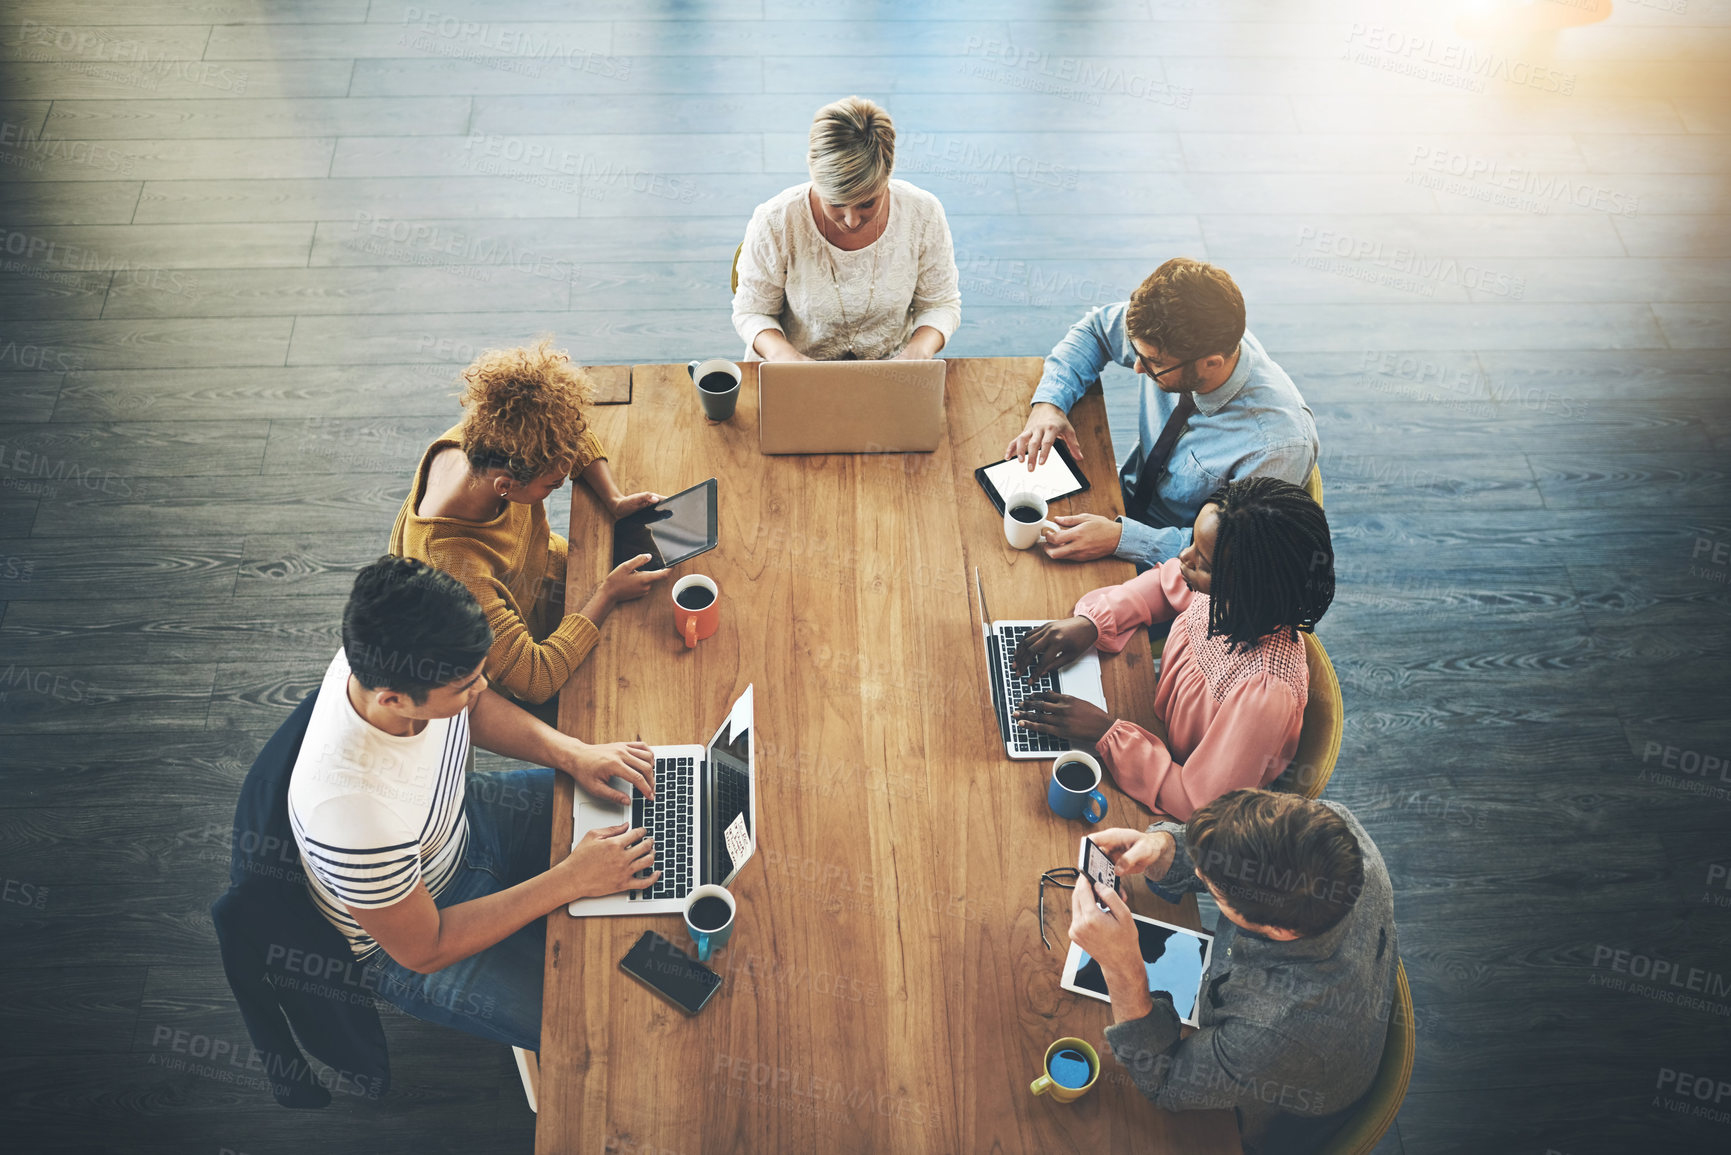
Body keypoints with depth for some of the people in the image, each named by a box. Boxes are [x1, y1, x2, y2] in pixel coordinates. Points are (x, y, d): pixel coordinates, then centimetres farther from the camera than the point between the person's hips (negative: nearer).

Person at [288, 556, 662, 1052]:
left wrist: (573, 754, -16)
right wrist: (570, 881, -27)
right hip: (408, 940, -6)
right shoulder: (353, 811, -44)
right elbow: (423, 950, -27)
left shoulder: (384, 658, -26)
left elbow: (476, 708, -1)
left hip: (461, 819, 7)